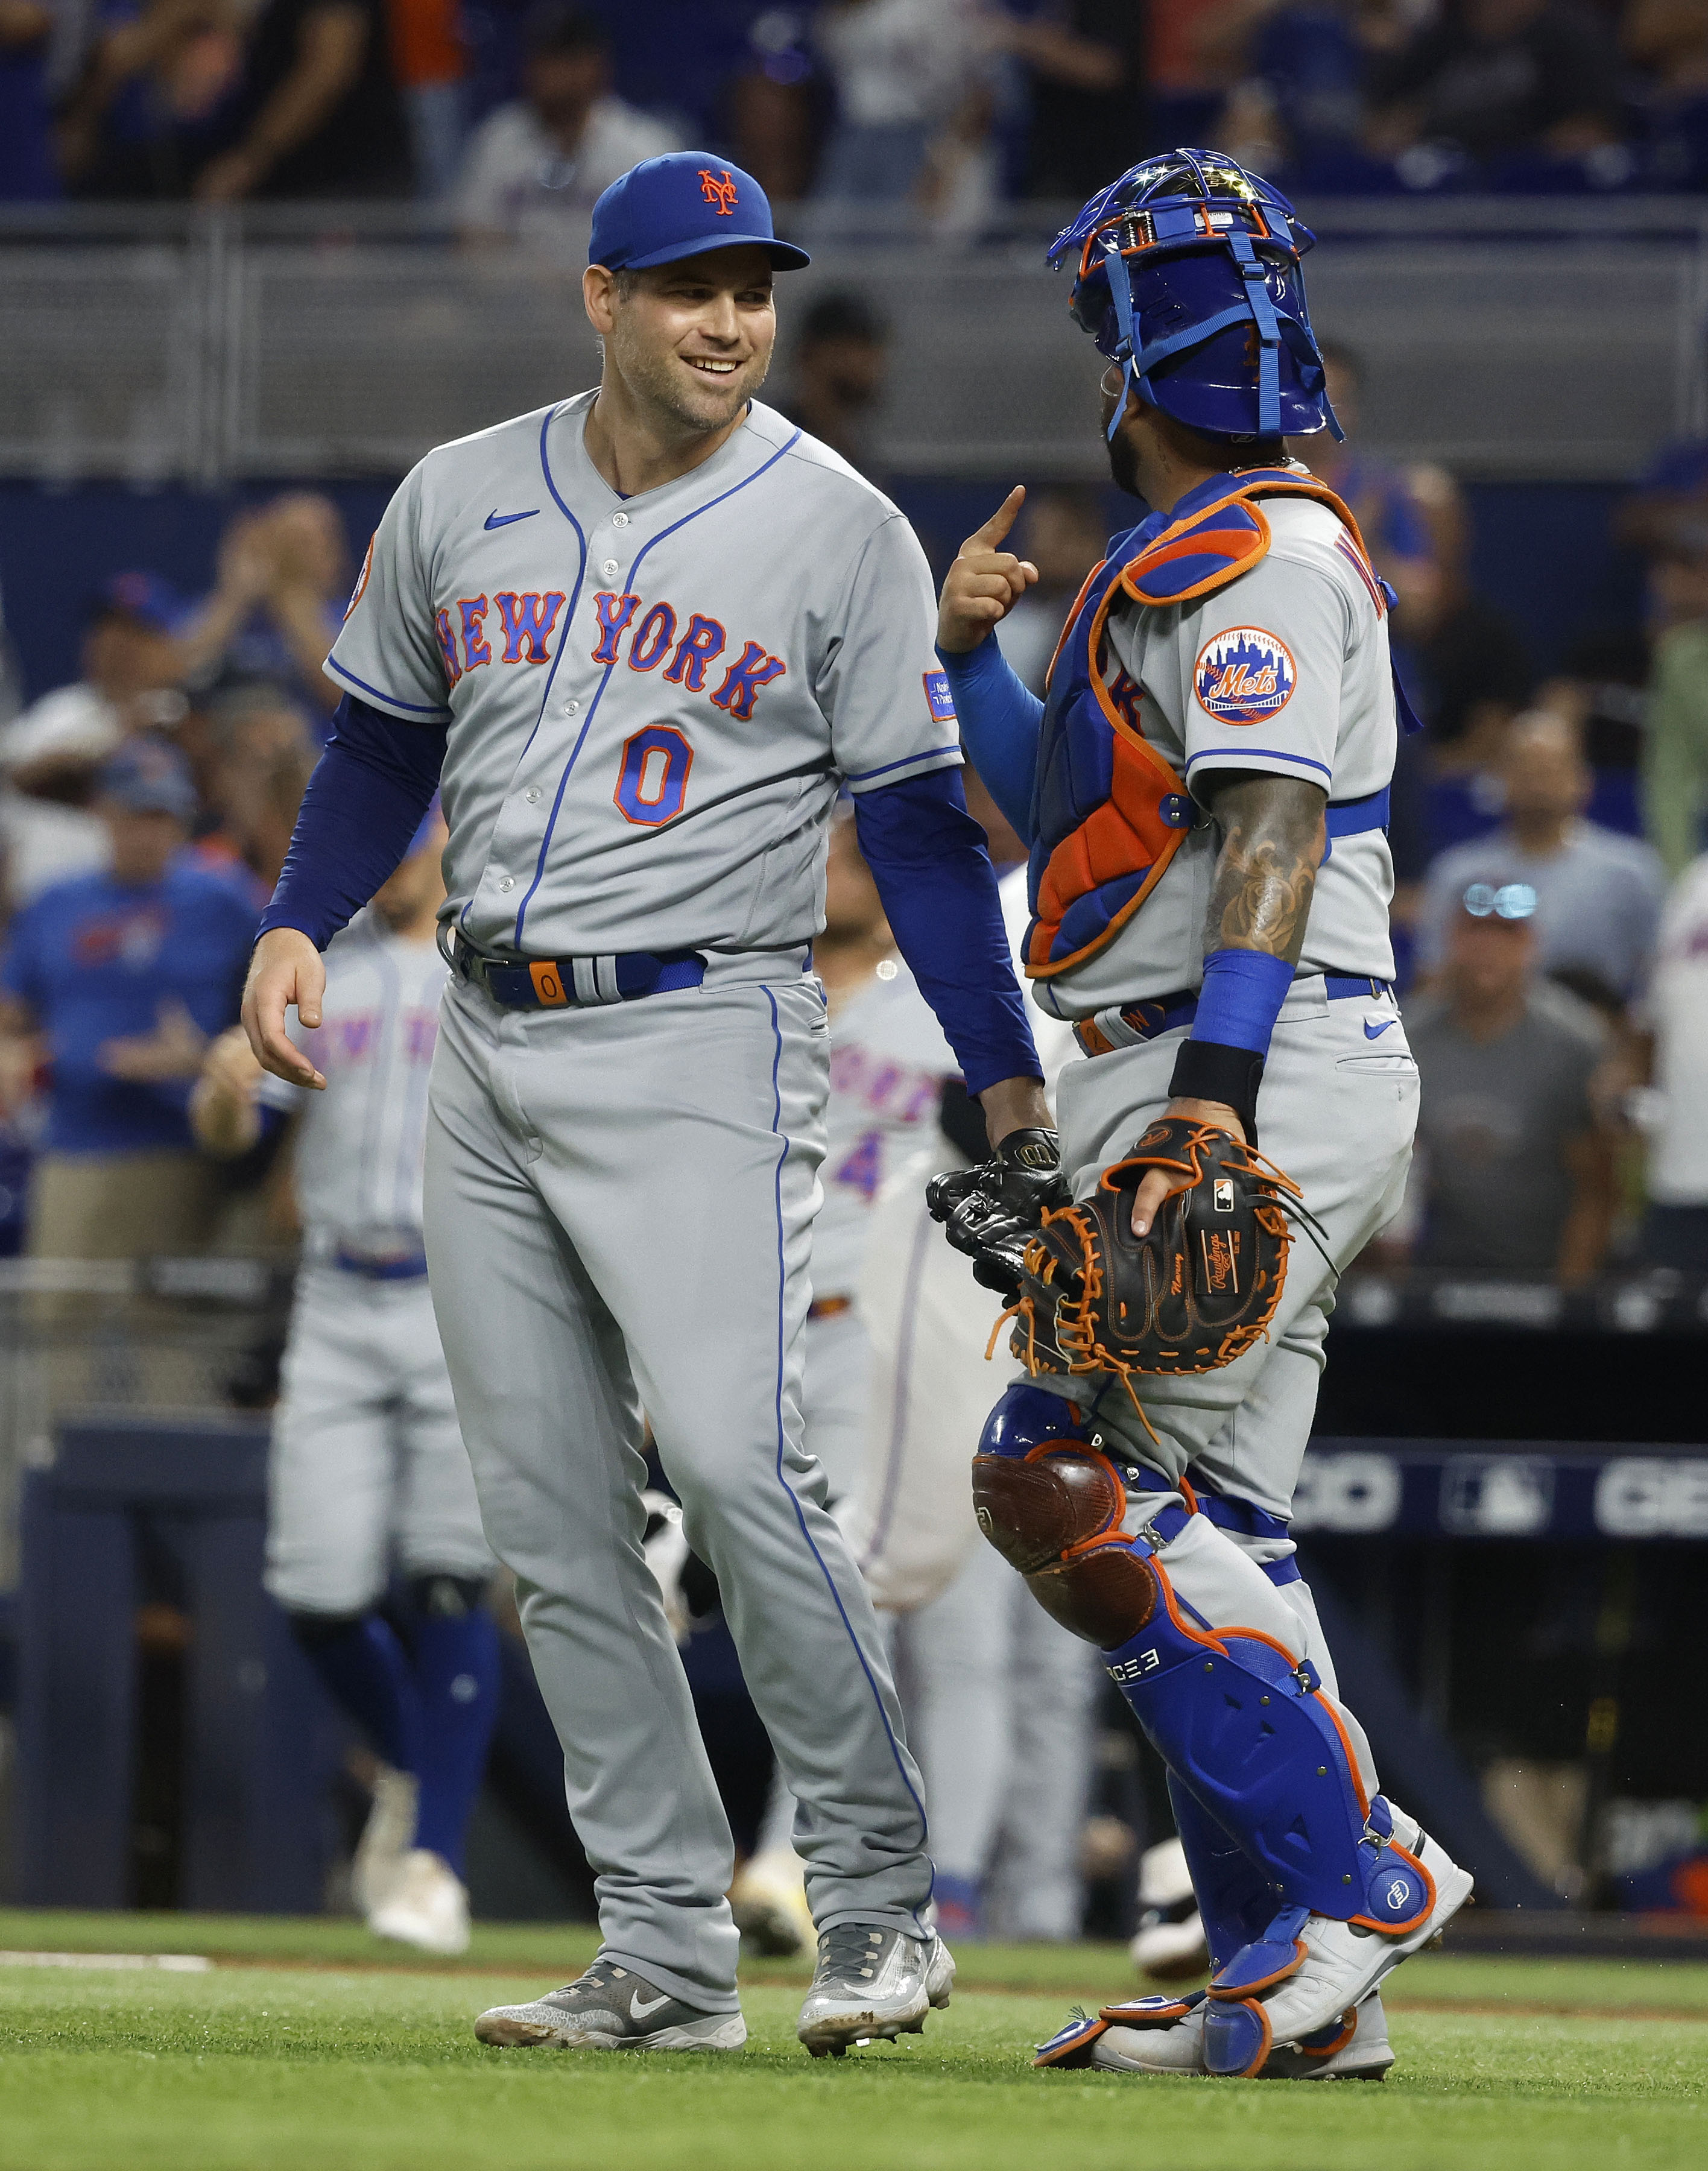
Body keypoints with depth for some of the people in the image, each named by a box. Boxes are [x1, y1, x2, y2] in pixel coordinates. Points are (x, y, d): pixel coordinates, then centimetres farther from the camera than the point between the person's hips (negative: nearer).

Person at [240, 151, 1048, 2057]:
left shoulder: (841, 531, -3)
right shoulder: (458, 500, 9)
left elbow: (917, 823, -3)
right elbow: (384, 741, 20)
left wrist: (1006, 1079, -9)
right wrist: (295, 923, 5)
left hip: (701, 1042, -5)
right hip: (487, 1045, 5)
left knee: (735, 1463, -20)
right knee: (551, 1514, 2)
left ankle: (879, 1903, -9)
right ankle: (668, 1958, 6)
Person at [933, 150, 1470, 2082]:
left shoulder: (1261, 555, -11)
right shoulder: (1172, 564, 21)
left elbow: (1271, 830, -23)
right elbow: (1064, 816, 27)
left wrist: (1214, 1091, -32)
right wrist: (970, 653, 13)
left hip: (1261, 1076, -11)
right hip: (1180, 1087, 11)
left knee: (1063, 1481, -15)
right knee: (1201, 1523, 9)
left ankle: (1355, 1870, -15)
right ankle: (1299, 1985, 8)